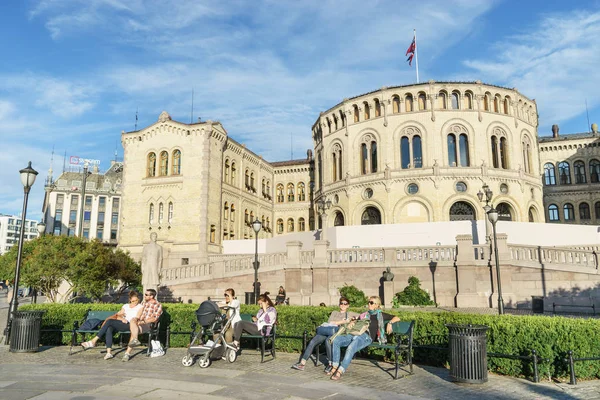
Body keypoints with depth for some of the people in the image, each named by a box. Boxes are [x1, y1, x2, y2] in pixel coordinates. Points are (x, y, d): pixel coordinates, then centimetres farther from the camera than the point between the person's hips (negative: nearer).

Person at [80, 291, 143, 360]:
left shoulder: (140, 307, 12)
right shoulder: (125, 306, 25)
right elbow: (117, 316, 15)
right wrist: (122, 318, -6)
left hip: (129, 325, -5)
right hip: (120, 324, 5)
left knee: (109, 321, -25)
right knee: (109, 329, -29)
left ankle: (93, 341, -23)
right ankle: (109, 352, -34)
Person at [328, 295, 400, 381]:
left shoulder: (381, 315, 16)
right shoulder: (364, 314, 31)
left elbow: (397, 318, 13)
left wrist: (390, 323, -6)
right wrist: (351, 323, 18)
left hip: (367, 336, -6)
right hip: (355, 334, 6)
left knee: (351, 348, -36)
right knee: (335, 340, -18)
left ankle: (340, 371, -33)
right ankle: (335, 367, -16)